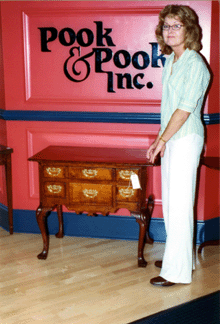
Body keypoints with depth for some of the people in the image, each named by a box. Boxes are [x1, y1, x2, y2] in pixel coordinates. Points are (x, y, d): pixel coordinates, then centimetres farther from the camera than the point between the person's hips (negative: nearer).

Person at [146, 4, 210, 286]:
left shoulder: (195, 64, -14)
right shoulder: (169, 62, 12)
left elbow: (184, 109, -18)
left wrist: (161, 141, -15)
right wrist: (161, 139, 14)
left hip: (186, 139, -9)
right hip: (170, 138, 9)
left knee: (180, 205, -5)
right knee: (169, 202, 15)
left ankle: (177, 271, 4)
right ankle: (177, 256, 30)